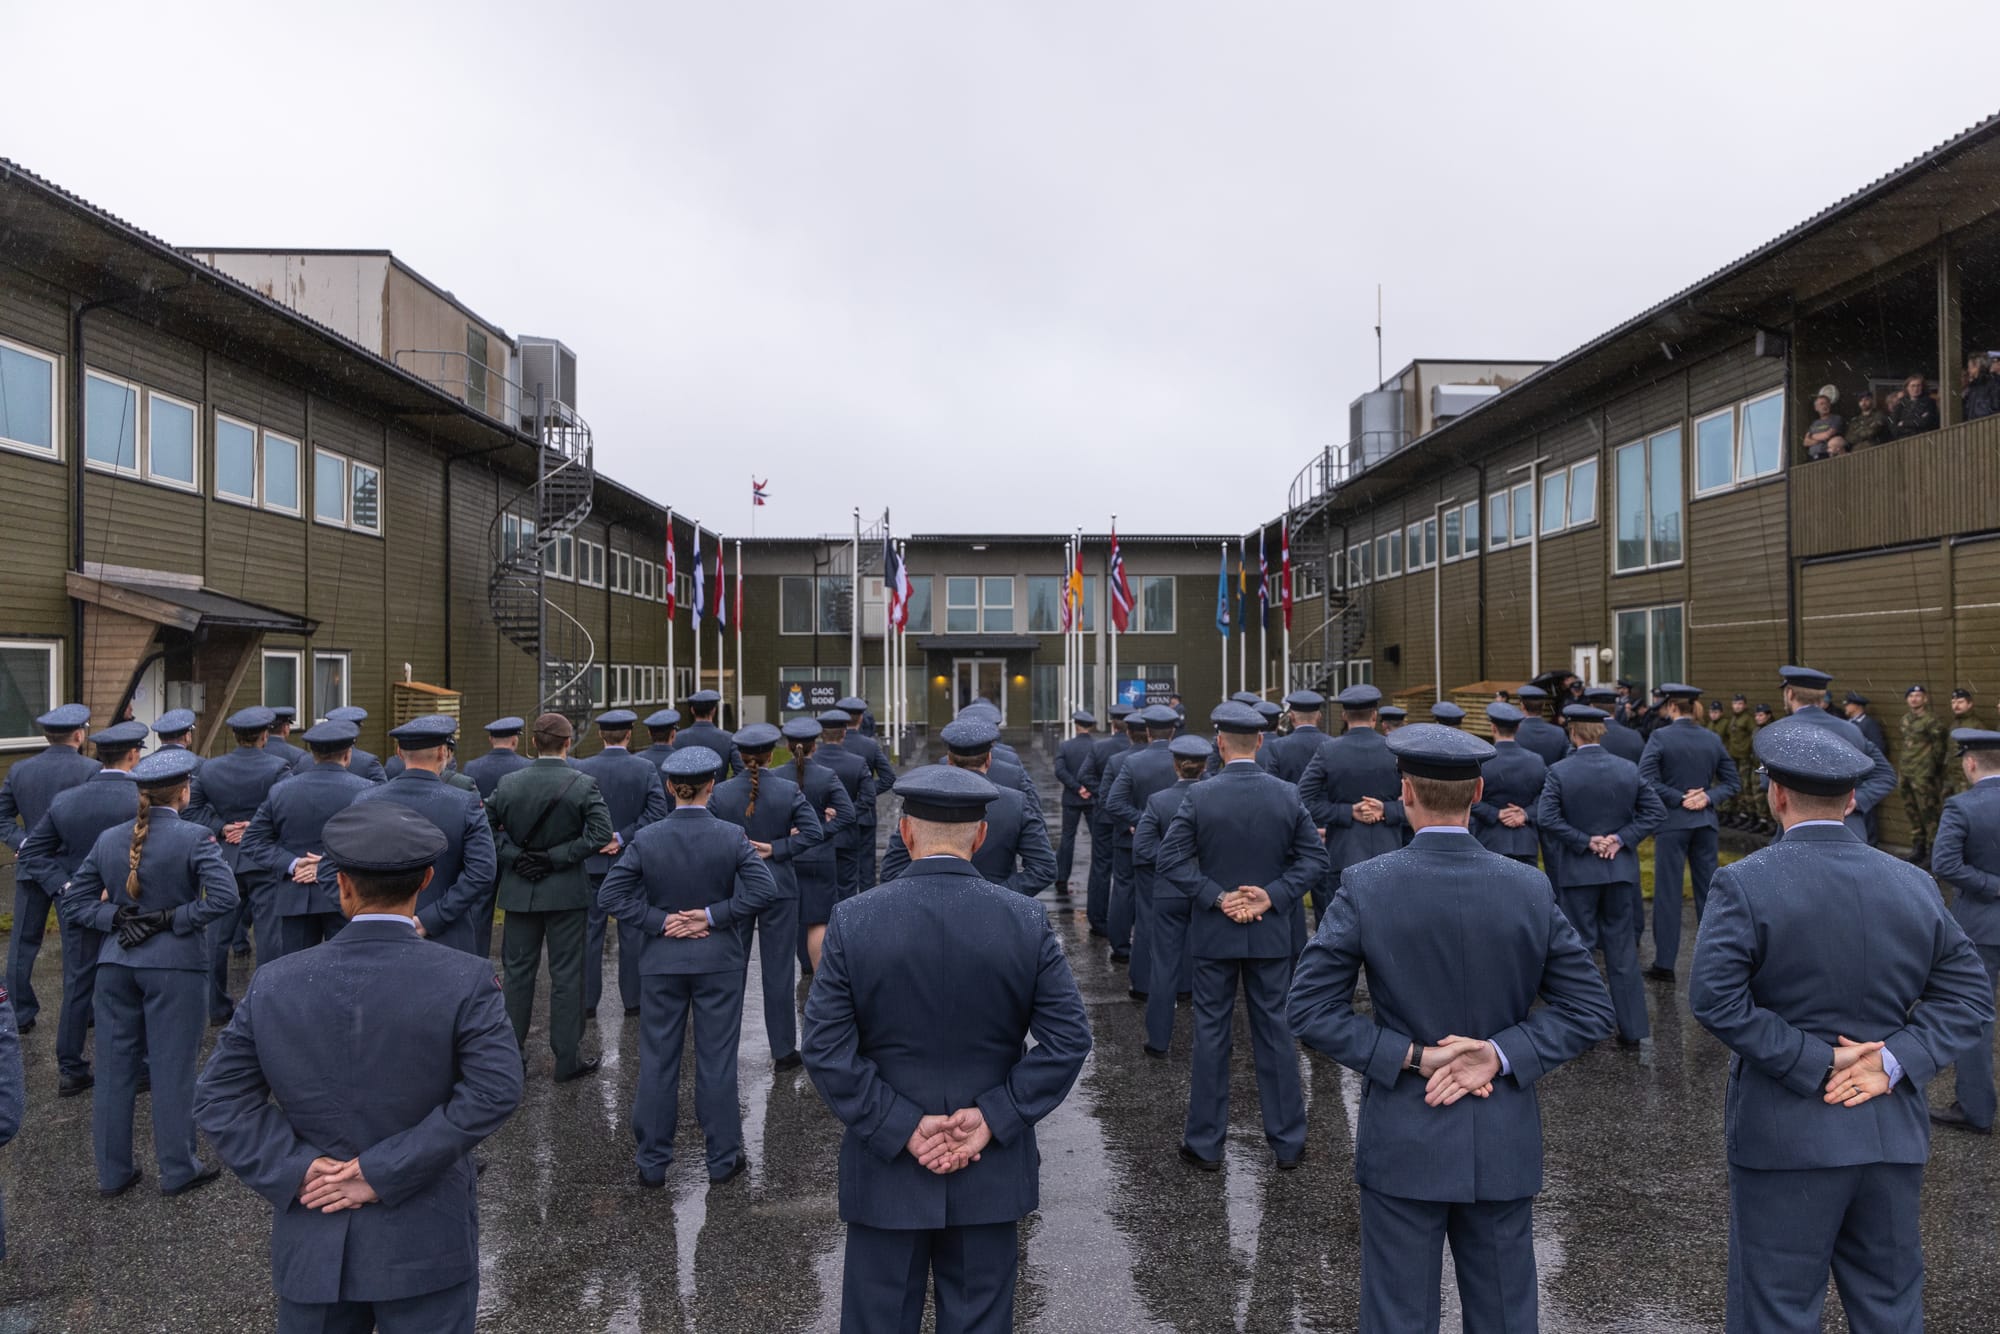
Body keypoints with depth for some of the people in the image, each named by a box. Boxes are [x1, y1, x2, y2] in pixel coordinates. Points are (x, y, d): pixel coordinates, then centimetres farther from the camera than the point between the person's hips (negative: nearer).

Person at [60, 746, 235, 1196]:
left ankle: (112, 1171, 25)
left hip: (115, 964, 5)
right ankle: (178, 1169, 16)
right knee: (172, 1069, 5)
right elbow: (224, 896, -23)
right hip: (173, 964, -5)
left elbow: (74, 902, 7)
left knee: (114, 1067, 14)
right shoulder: (193, 838, -13)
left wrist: (116, 917, -2)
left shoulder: (108, 839, 4)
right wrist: (175, 919, -12)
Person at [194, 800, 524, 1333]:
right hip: (425, 1246, -2)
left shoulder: (274, 984, -5)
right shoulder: (464, 980, -15)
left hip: (313, 1246, 3)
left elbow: (219, 1098, -3)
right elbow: (496, 1090, -21)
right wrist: (384, 1172, -16)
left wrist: (297, 1169, -7)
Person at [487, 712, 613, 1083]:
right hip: (566, 892, -3)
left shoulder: (509, 783, -3)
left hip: (518, 890, 3)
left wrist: (514, 856, -2)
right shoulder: (582, 784, -12)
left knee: (518, 972, 15)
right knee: (566, 975, 5)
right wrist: (556, 857, -14)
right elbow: (601, 832, -20)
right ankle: (567, 1058, 11)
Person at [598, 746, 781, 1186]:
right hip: (718, 962, -1)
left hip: (661, 964, 1)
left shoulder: (647, 838, -6)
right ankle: (723, 1160, 18)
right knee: (717, 1061, 8)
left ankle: (653, 1163, 20)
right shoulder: (731, 837, -9)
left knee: (657, 1062, 11)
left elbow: (611, 893, -8)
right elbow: (764, 890, -16)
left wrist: (660, 921, -7)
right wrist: (713, 915, -11)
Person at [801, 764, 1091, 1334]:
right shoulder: (1027, 920, -9)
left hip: (885, 1173, 0)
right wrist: (991, 1118, -10)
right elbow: (1069, 1039, -10)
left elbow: (826, 1048, -13)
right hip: (991, 1177, 1)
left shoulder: (853, 920, -12)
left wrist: (903, 1127, -10)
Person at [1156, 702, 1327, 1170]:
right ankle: (1288, 1143, 21)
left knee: (1211, 1033, 8)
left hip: (1214, 933, -2)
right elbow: (1315, 859, -4)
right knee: (1275, 1032, 12)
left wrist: (1218, 897, -12)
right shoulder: (1288, 795, -4)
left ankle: (1206, 1144, 17)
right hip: (1271, 934, 2)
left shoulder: (1198, 796, -11)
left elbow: (1168, 859, -15)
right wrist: (1273, 896, -8)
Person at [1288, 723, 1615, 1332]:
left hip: (1403, 1143, -2)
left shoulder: (1365, 886, -13)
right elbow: (1590, 1009, -3)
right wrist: (1499, 1054, -10)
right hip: (1503, 1145, 2)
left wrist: (1412, 1057, -11)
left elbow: (1308, 1007, -13)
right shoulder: (1530, 889, -6)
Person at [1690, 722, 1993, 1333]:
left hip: (1787, 1132, -5)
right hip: (1892, 1132, 5)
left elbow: (1715, 998, -21)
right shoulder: (1912, 883, 3)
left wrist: (1812, 1061, -13)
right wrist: (1895, 1060, -6)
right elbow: (1968, 987, 3)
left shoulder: (1745, 883, -13)